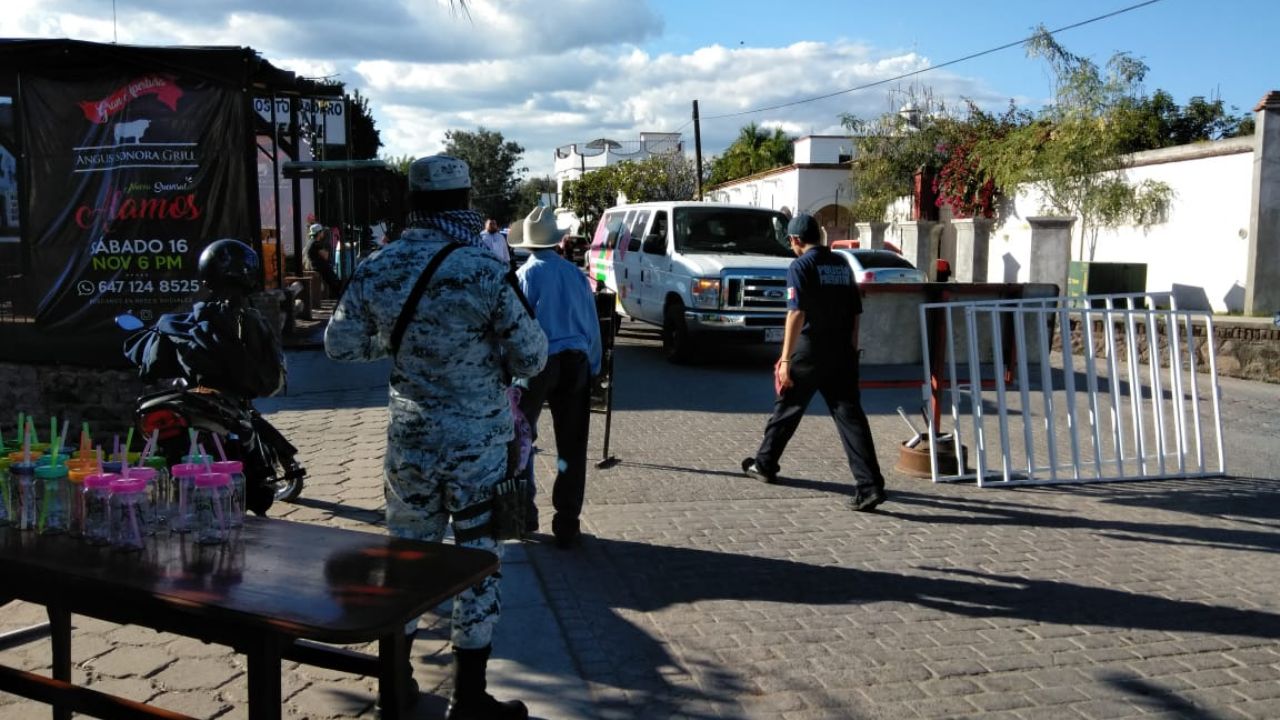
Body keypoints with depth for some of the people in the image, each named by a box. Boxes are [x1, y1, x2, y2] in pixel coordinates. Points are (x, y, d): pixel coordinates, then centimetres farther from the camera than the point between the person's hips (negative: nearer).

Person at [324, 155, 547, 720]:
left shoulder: (374, 271, -4)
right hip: (480, 444, -4)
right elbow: (531, 360, -11)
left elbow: (340, 346, 8)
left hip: (409, 440, 4)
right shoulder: (487, 274, -17)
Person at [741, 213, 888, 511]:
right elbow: (855, 313, 14)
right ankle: (870, 486, -10)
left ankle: (764, 464, 29)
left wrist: (785, 359, -16)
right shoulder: (842, 265, 13)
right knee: (850, 414, -1)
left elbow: (796, 313, -16)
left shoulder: (801, 266, -7)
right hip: (842, 353, 5)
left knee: (787, 407, 13)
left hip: (809, 353, -5)